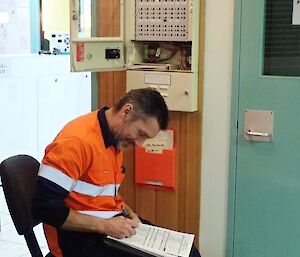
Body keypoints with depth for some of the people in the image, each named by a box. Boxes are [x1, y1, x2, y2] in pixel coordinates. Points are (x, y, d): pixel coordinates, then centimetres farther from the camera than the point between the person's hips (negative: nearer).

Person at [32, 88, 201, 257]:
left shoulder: (117, 140, 9)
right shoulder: (77, 140, -20)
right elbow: (44, 207, -23)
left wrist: (129, 213, 3)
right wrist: (104, 226, -22)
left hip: (114, 225, 9)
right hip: (81, 238, -9)